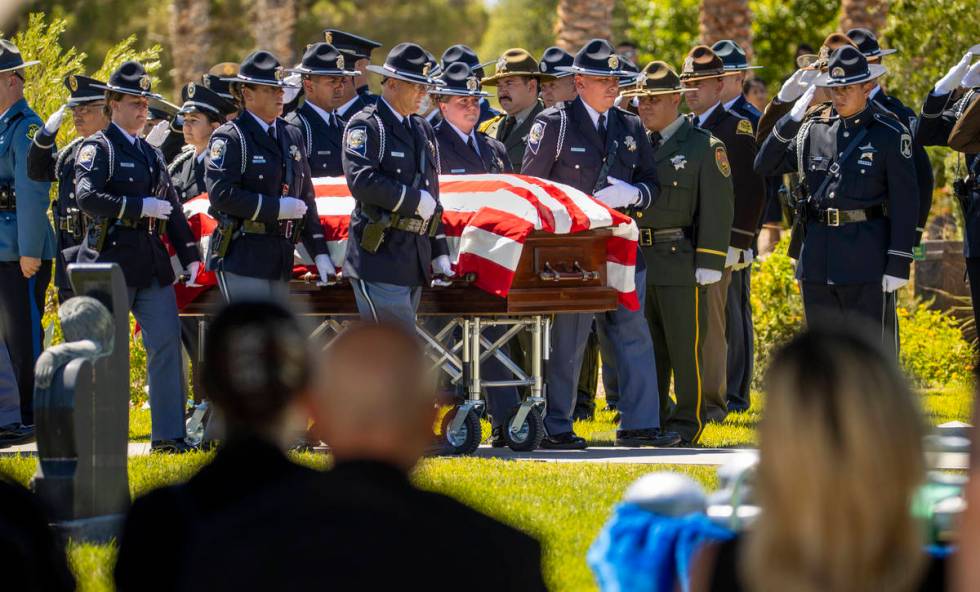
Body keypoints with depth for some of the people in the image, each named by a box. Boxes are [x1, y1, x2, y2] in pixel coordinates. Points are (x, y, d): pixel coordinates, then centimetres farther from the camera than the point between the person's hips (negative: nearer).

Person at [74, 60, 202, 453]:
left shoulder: (151, 154, 19)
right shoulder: (97, 148, -3)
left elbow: (172, 208, 21)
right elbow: (87, 197, -19)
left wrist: (189, 255, 14)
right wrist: (141, 207, -21)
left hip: (153, 265, 6)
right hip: (111, 262, -6)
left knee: (166, 343, -3)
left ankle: (169, 435, -3)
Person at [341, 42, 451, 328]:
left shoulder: (423, 130, 20)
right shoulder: (365, 125, -6)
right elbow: (361, 181, -20)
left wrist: (439, 253, 18)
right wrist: (414, 200, -13)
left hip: (415, 259, 8)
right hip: (379, 258, -8)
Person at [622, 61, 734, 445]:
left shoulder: (704, 147, -2)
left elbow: (717, 208, -6)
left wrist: (708, 264, -12)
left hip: (680, 261, -5)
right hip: (638, 261, 5)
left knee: (685, 348, -2)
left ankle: (687, 423, 3)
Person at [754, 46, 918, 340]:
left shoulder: (891, 134, -4)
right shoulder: (815, 130, 10)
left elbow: (905, 202, -6)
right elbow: (765, 166, 11)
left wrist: (899, 264, -11)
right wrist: (790, 120, -2)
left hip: (867, 261, -5)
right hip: (818, 258, 5)